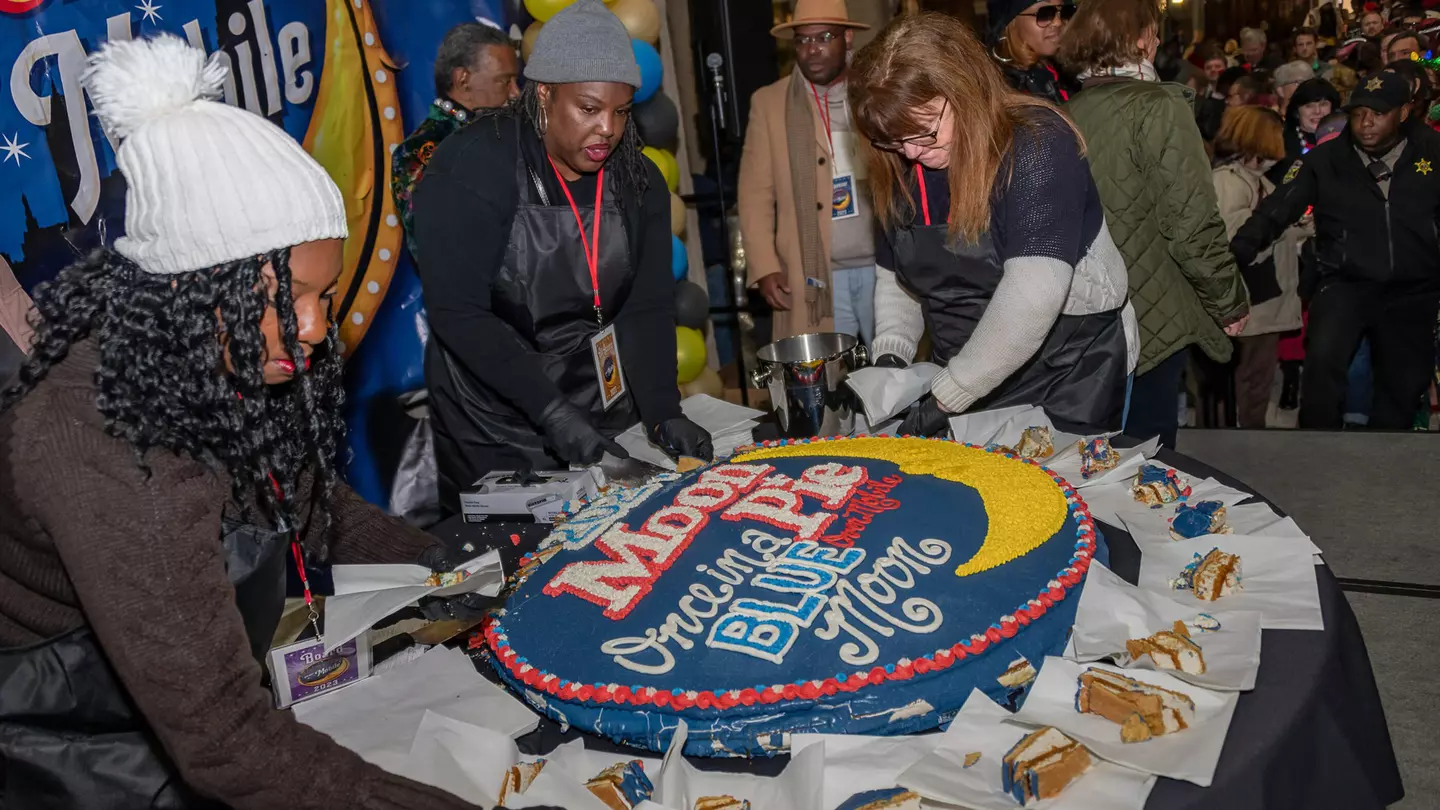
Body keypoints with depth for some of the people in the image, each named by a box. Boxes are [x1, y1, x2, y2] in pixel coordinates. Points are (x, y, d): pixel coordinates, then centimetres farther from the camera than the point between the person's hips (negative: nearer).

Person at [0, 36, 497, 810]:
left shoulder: (226, 363, -12)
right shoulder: (95, 447, -35)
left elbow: (302, 498, 7)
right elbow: (219, 739, -37)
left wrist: (445, 566, -2)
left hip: (191, 696, 7)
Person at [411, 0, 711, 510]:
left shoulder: (638, 181, -2)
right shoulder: (470, 168, -18)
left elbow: (648, 306, -5)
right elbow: (456, 312, -22)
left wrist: (662, 411, -20)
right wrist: (551, 410, -29)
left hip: (605, 416, 5)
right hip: (495, 429, -4)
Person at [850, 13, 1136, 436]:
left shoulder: (1035, 146, -22)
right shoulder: (906, 170, -1)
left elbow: (1034, 294, -32)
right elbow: (895, 277, 11)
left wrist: (946, 397, -30)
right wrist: (890, 357, -7)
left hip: (1068, 378, -6)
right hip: (966, 383, 6)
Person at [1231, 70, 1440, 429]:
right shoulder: (1325, 160, -6)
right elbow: (1276, 211, -13)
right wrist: (1236, 252, -28)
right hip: (1346, 284, -2)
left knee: (1404, 387, 12)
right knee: (1323, 359, -27)